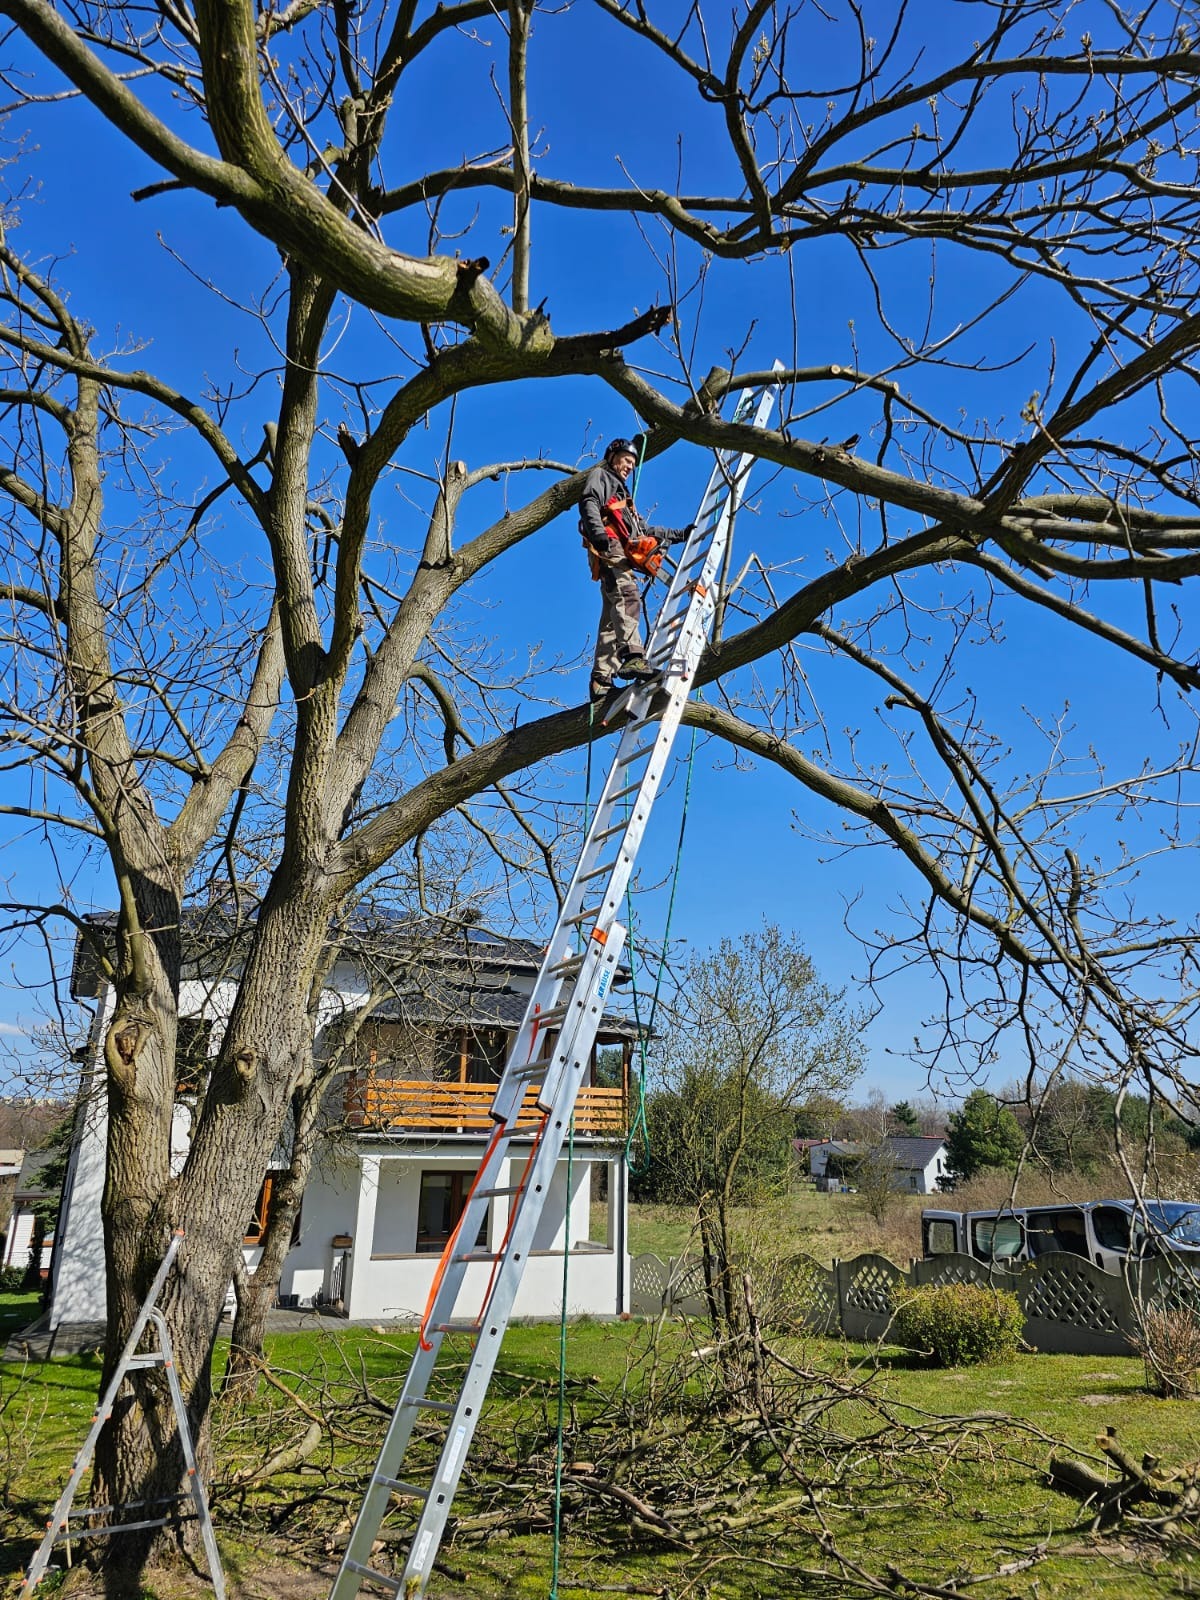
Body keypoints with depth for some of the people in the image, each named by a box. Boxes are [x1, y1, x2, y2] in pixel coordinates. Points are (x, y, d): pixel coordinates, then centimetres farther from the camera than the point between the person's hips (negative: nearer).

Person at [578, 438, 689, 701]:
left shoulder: (622, 493, 43)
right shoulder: (600, 476, 17)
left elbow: (644, 531, 43)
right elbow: (589, 504, -5)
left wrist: (680, 534, 39)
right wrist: (599, 533, -24)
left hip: (621, 556, 9)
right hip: (608, 547, -9)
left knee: (611, 619, -3)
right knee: (627, 596, -30)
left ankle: (601, 681, -11)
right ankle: (631, 656, -50)